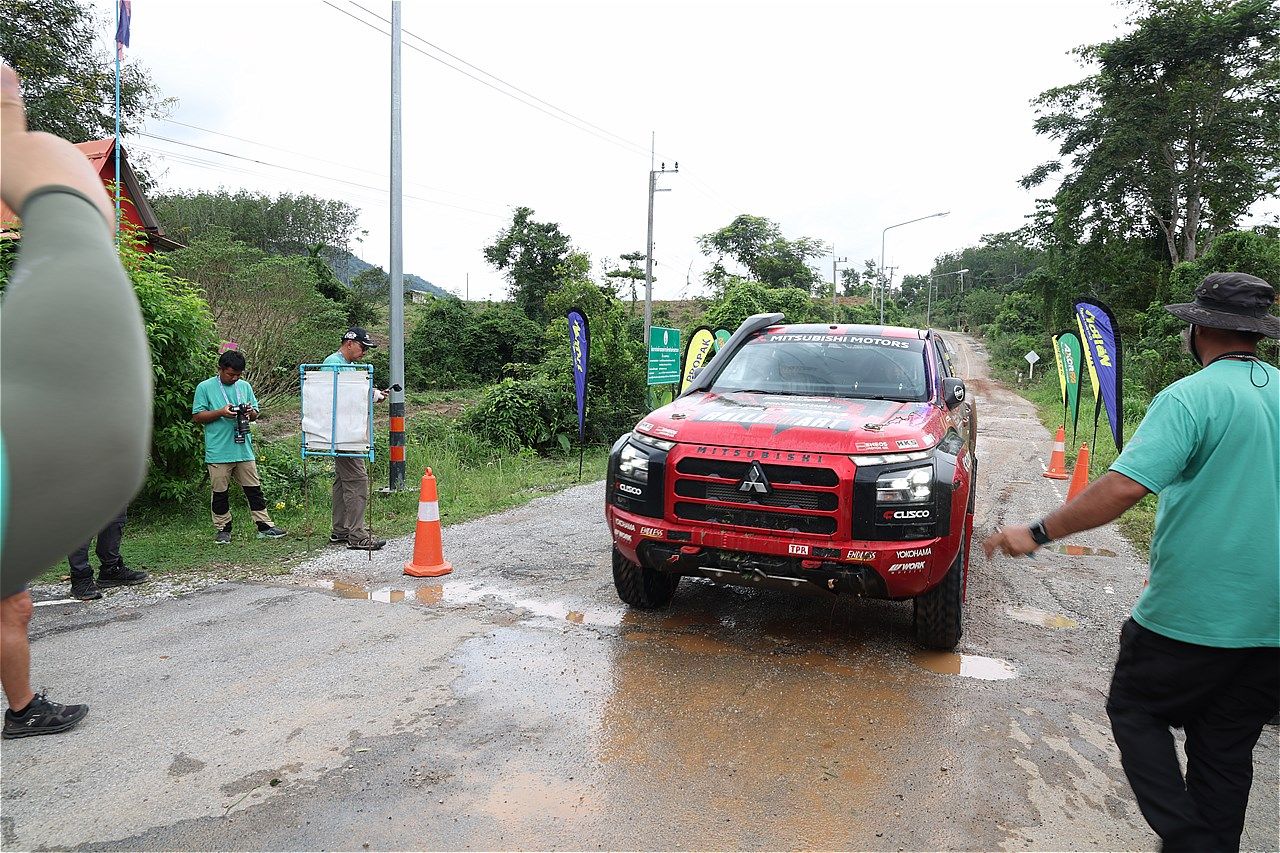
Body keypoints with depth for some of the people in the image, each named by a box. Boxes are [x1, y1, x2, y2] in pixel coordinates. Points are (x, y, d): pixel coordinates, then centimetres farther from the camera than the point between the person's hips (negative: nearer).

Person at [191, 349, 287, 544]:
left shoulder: (245, 386, 12)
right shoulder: (205, 387, 0)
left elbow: (255, 414, 18)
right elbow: (197, 416, -3)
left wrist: (250, 412, -6)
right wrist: (221, 412, -15)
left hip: (244, 449, 3)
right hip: (218, 452, -3)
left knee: (254, 488, 5)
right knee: (220, 492, 6)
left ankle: (264, 526, 10)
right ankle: (223, 530, 18)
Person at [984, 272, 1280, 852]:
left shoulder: (1190, 397, -15)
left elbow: (1124, 487, -26)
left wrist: (1038, 534, -19)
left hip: (1193, 613, -6)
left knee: (1135, 709, 14)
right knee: (1226, 749, 17)